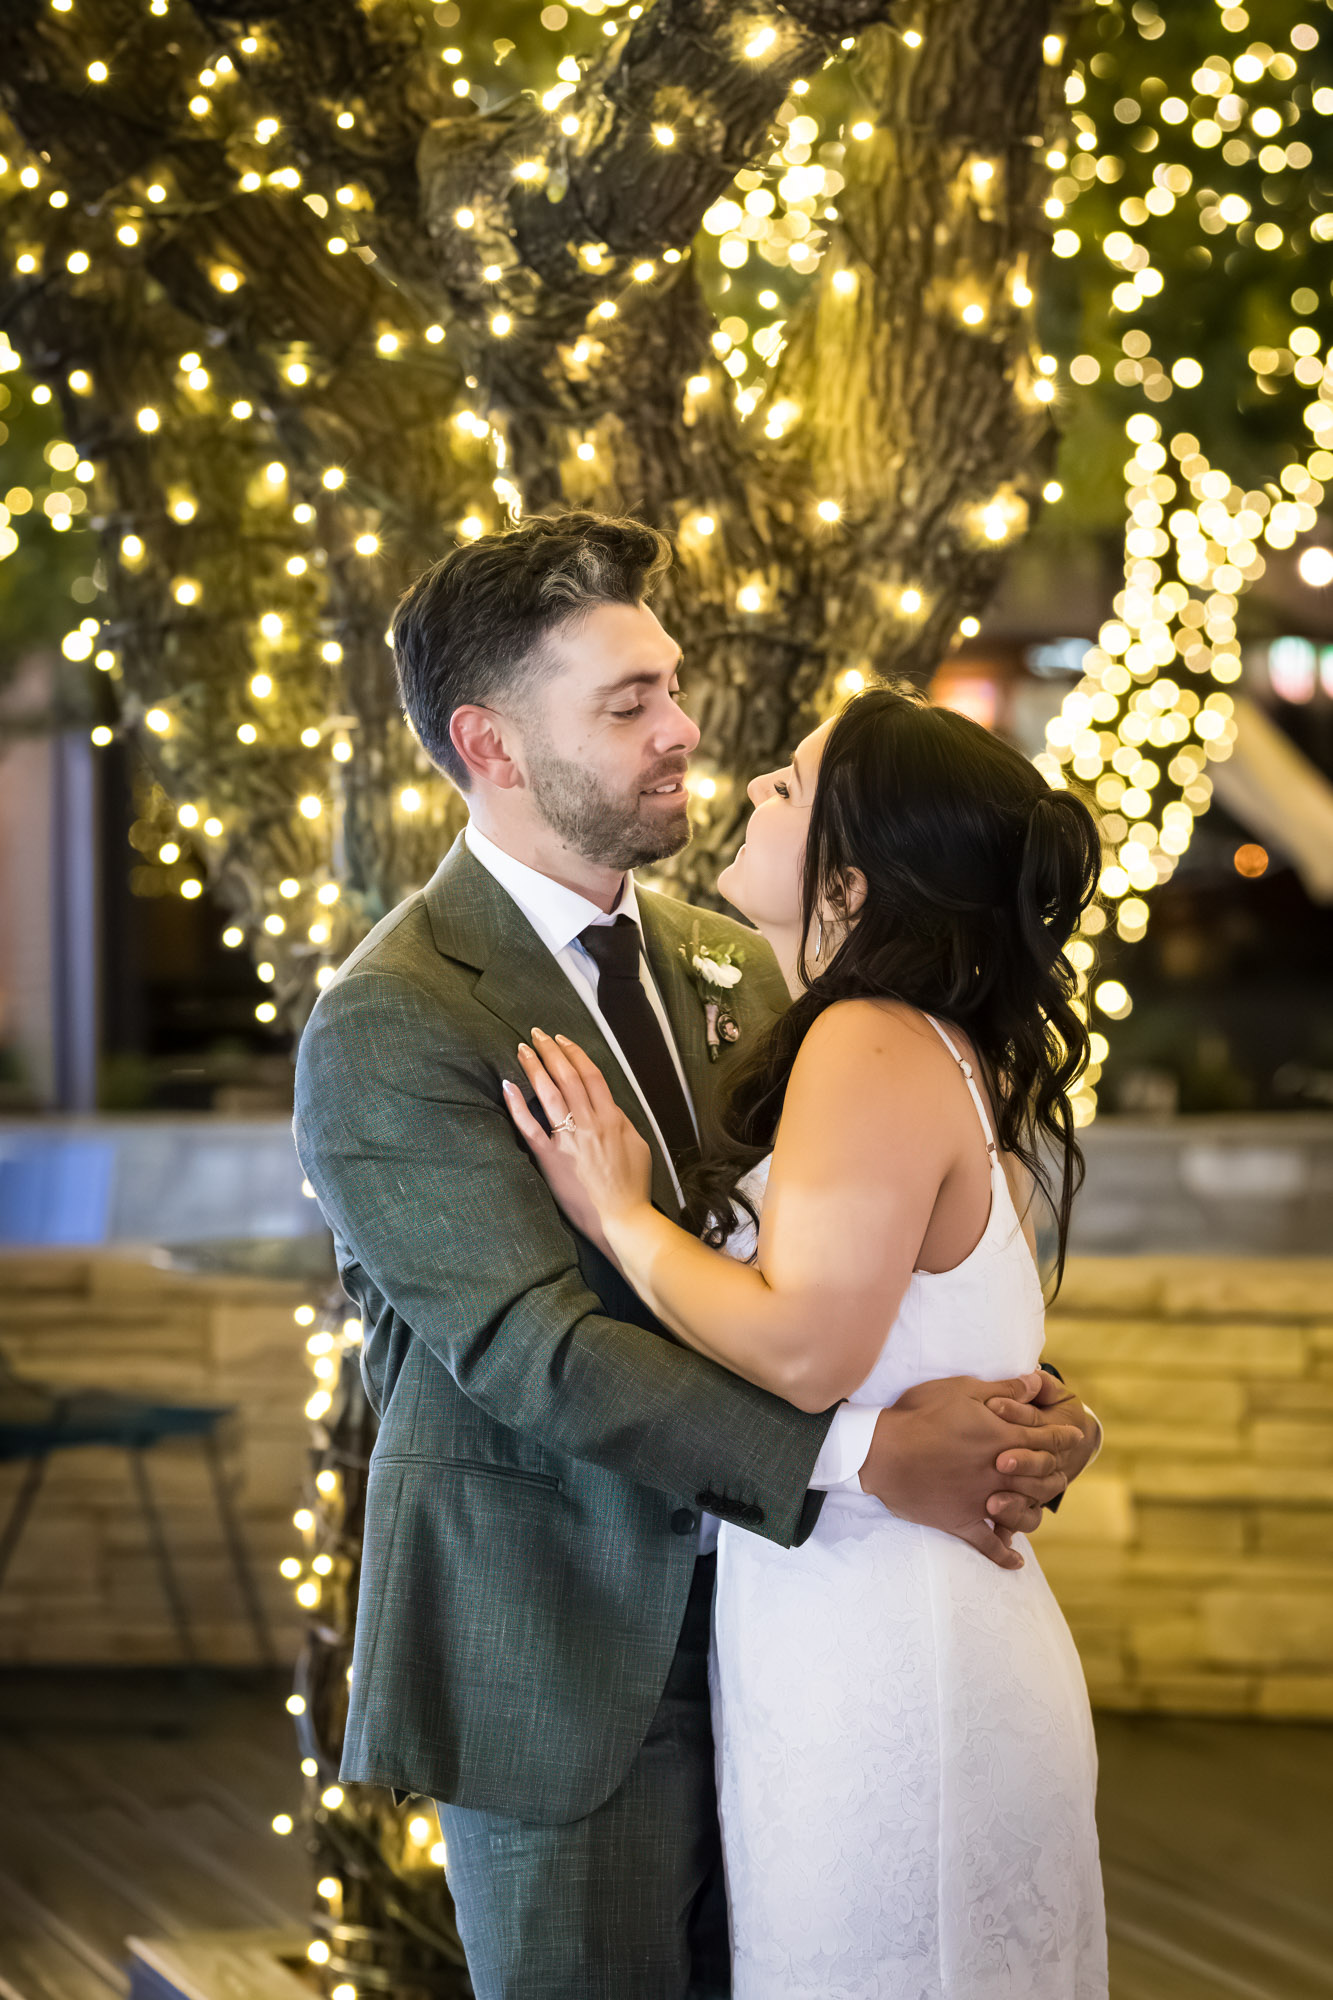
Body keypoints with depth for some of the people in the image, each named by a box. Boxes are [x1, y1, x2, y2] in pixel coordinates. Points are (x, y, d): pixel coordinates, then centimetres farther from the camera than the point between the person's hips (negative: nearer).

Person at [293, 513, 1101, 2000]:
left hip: (752, 1623, 7)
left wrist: (1027, 1404, -12)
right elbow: (535, 1349, -23)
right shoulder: (385, 1027, -16)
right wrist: (865, 1452, -27)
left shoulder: (726, 964, 8)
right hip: (565, 1668, -6)